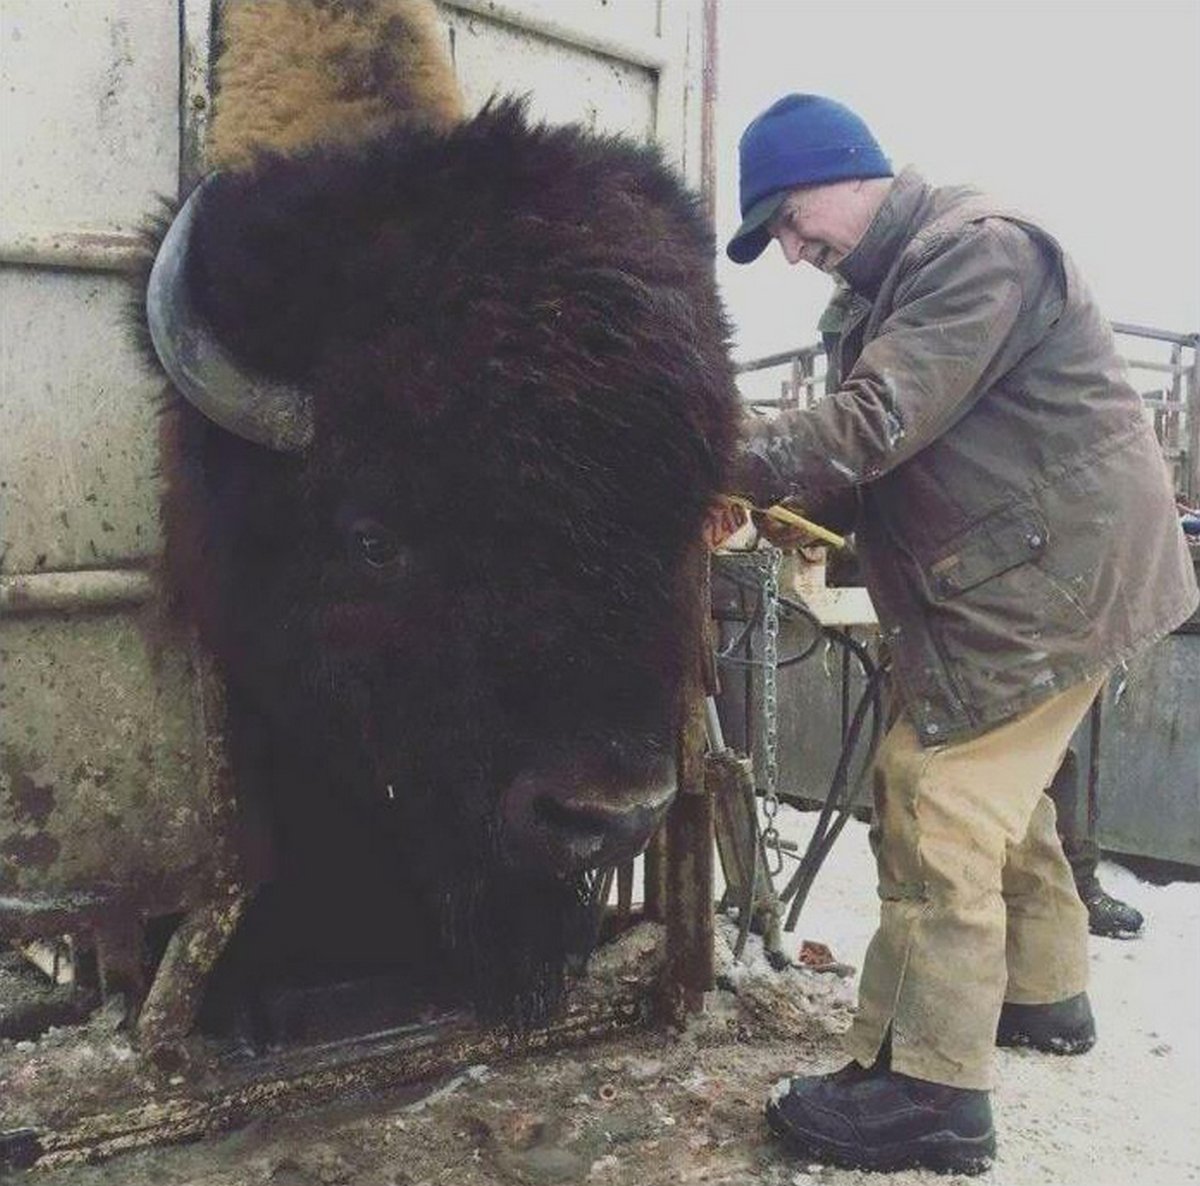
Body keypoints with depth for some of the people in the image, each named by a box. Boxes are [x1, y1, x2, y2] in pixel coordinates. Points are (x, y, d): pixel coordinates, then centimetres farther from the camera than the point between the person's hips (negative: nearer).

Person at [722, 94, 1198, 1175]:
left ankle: (928, 1092, -4)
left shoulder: (976, 247, -15)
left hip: (1051, 579, -10)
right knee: (1000, 793, 20)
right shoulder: (892, 285, 16)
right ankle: (1044, 992, 38)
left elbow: (878, 419, -26)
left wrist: (730, 463, -22)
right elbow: (875, 461, 14)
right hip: (1043, 580, 10)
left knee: (936, 801, -12)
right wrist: (784, 503, -3)